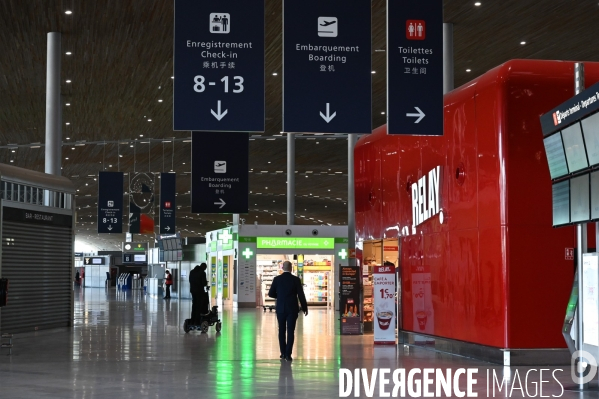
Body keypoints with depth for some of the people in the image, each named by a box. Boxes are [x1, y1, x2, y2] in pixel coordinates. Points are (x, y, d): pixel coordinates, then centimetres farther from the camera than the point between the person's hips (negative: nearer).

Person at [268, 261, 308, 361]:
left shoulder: (277, 279, -3)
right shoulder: (296, 280, -6)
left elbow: (271, 294, 1)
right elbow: (301, 295, -5)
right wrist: (305, 308, 6)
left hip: (280, 309, 1)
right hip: (292, 309, -1)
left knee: (282, 330, 13)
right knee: (290, 331, 0)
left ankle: (283, 353, 16)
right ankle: (288, 354, -6)